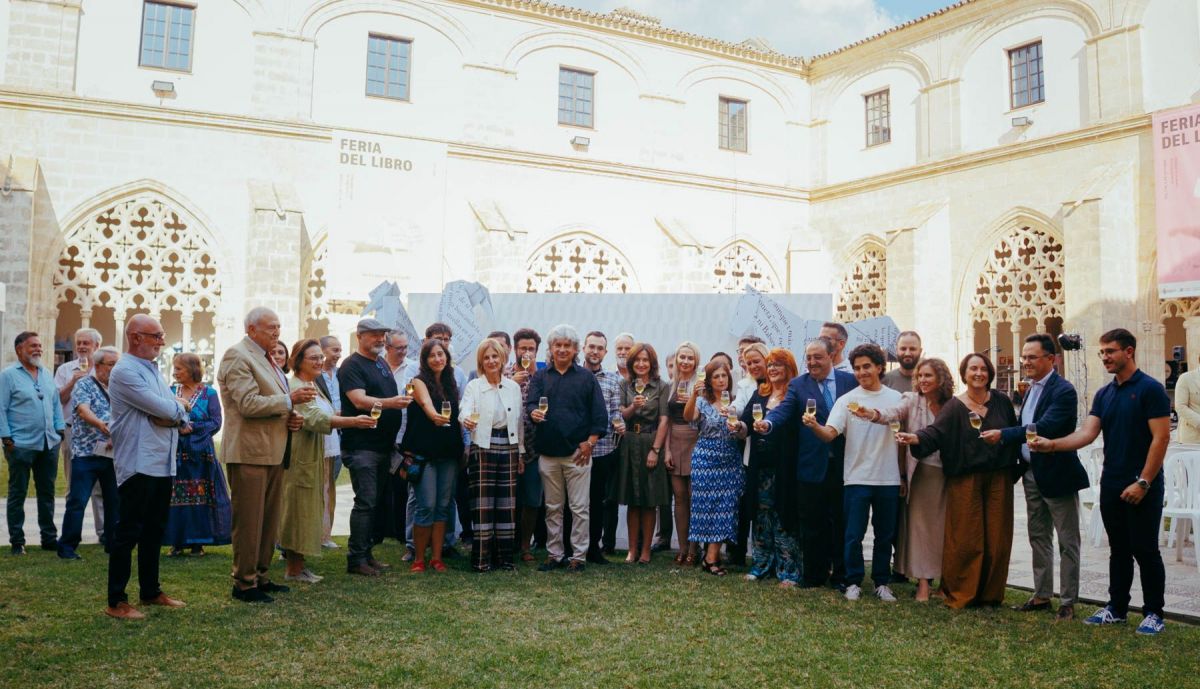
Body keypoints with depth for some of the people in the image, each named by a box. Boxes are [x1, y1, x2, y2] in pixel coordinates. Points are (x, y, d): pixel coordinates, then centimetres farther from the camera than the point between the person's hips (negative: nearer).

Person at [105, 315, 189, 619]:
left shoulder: (153, 370, 16)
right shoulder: (125, 371, -12)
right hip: (138, 465, -9)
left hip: (162, 464, 9)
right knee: (128, 532, -3)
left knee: (154, 531, 15)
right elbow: (163, 409, -21)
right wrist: (178, 406, 1)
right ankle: (116, 602, 5)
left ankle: (150, 591, 26)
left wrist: (173, 413, -11)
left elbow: (180, 414, 12)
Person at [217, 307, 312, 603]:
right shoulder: (237, 356, -11)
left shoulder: (269, 360, 17)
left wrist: (289, 417, 7)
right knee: (248, 520, -2)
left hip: (273, 451, 9)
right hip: (249, 451, -9)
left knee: (268, 519, 15)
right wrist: (290, 400, -20)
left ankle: (261, 576, 25)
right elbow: (248, 404, -21)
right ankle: (244, 583, 7)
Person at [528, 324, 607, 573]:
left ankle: (578, 555, 8)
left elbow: (599, 413, 2)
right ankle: (554, 553, 19)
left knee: (579, 508, 0)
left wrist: (590, 442, -7)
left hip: (578, 452, -2)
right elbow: (530, 403, -2)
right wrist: (533, 412, -25)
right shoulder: (540, 377, 11)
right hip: (548, 453, 2)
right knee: (552, 508, 10)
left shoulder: (586, 377, 5)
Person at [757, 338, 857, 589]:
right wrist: (768, 423, -35)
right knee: (813, 525, 7)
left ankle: (841, 575, 22)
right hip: (812, 467, 0)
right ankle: (815, 575, 20)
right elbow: (784, 410, -13)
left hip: (844, 466, 1)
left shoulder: (851, 381, 5)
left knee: (842, 523, 9)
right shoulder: (798, 385, 2)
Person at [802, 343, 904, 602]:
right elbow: (830, 434, -15)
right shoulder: (847, 400, -3)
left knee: (885, 536, 11)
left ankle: (882, 583, 24)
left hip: (888, 479, 2)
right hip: (856, 479, -2)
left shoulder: (895, 398, 5)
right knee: (854, 535, 2)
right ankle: (853, 582, 17)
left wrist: (903, 476, 12)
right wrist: (814, 426, -36)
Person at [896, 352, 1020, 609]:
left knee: (997, 538, 4)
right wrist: (914, 438, -31)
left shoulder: (1001, 401, 9)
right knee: (965, 539, -4)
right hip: (966, 480, -2)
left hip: (998, 478, 3)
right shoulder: (954, 406, 1)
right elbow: (936, 431, -14)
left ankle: (991, 594, 17)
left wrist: (1002, 435, -2)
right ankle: (960, 595, 8)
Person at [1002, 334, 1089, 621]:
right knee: (1038, 538, 16)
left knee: (1067, 541, 4)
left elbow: (1044, 428, -28)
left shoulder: (1063, 390, -16)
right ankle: (1042, 595, 26)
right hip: (1033, 475, 9)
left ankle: (1068, 601, 13)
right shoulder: (1031, 389, 11)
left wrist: (1003, 434, -29)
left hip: (1057, 475, -8)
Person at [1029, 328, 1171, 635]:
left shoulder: (1150, 389, -10)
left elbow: (1161, 438, -14)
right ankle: (1116, 608, 22)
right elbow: (1087, 433, 0)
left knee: (1145, 550, 2)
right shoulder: (1104, 394, 9)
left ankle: (1154, 613, 14)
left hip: (1142, 487, -6)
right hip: (1111, 485, 6)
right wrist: (1052, 444, -16)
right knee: (1118, 549, 13)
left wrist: (1143, 482, -17)